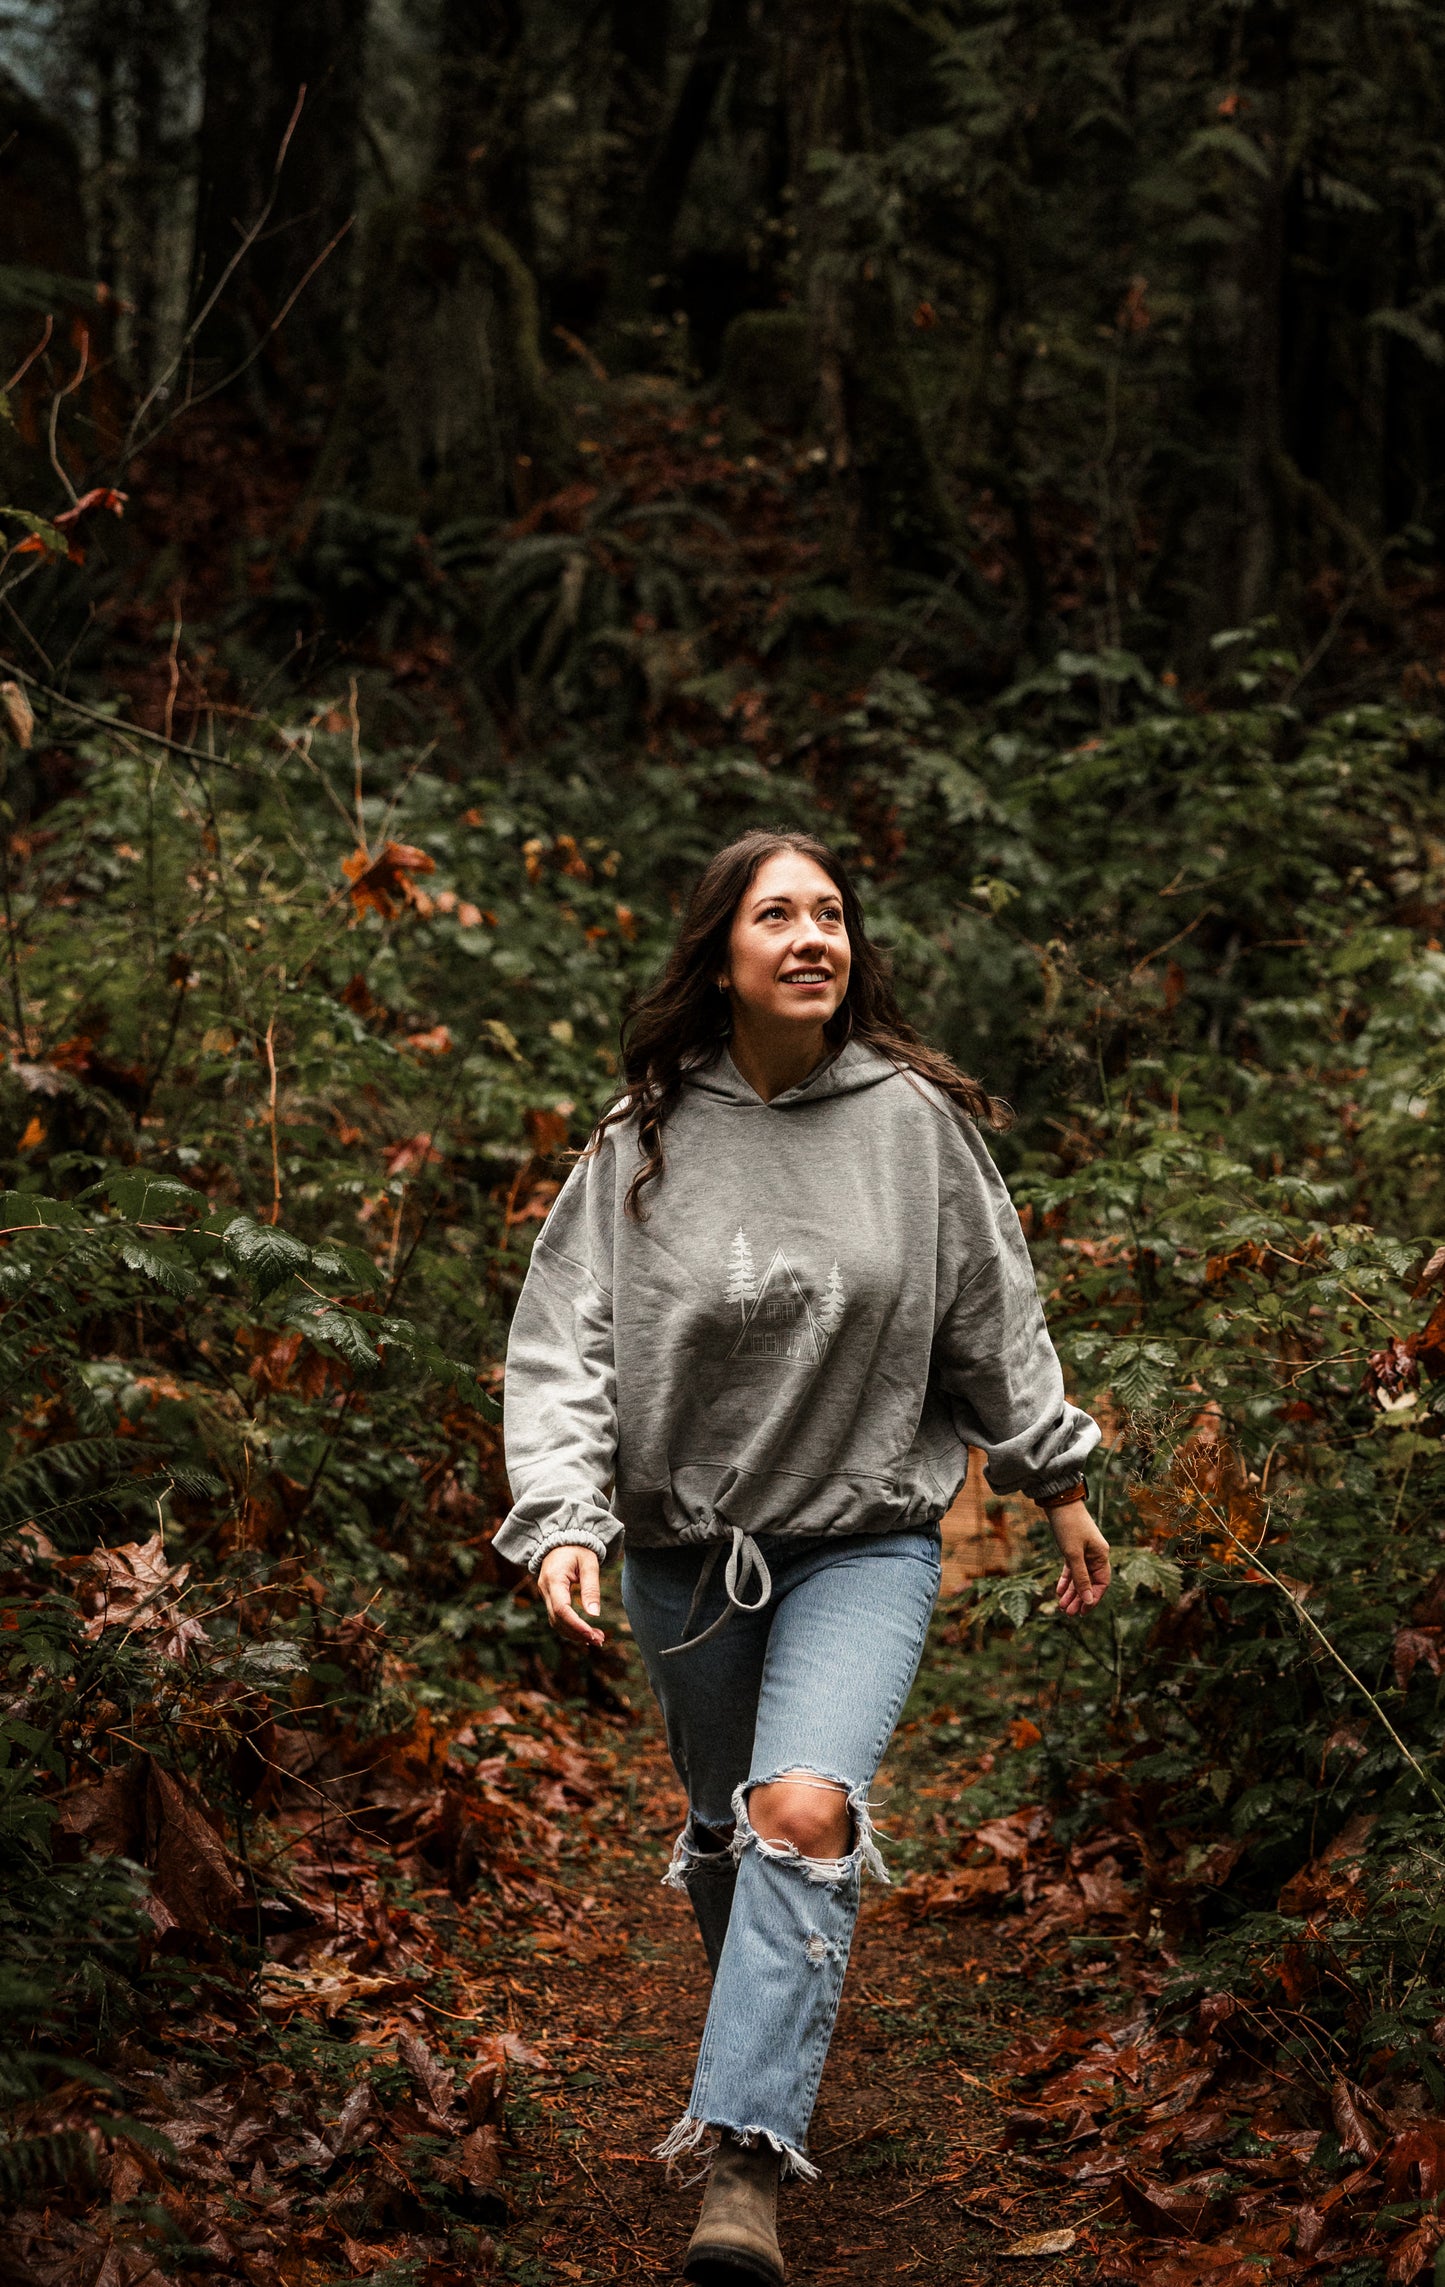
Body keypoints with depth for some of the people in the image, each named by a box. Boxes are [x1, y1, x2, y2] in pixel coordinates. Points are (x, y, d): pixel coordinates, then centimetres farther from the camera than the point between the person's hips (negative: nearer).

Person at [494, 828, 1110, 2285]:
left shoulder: (914, 1118, -5)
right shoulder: (643, 1143, -5)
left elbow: (993, 1318, 7)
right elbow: (563, 1344, -7)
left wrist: (1059, 1483, 12)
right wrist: (564, 1520, -21)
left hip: (866, 1538, -2)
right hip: (685, 1549, 2)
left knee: (806, 1810, -22)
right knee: (726, 1833, 16)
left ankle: (745, 2165, -25)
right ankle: (774, 2037, 44)